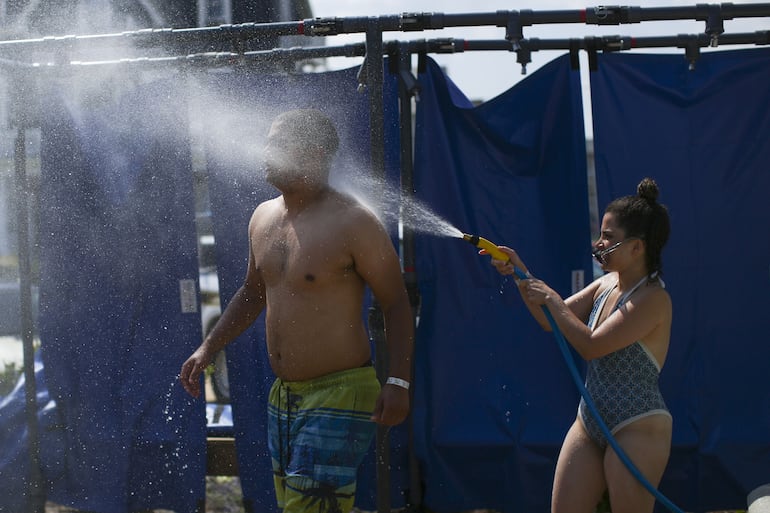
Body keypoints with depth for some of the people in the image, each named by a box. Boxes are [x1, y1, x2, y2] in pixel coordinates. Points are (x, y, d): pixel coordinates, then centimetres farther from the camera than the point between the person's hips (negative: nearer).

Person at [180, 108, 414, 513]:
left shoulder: (352, 223, -13)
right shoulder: (263, 218, 10)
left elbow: (396, 304, -11)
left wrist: (398, 382, -19)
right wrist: (207, 349, 18)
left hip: (339, 394, -8)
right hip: (283, 398, 8)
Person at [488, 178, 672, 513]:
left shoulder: (652, 299, -17)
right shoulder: (607, 284, 9)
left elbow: (591, 345, -23)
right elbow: (552, 322, 16)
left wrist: (551, 299, -14)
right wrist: (520, 275, 5)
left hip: (638, 429, -8)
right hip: (589, 423, 8)